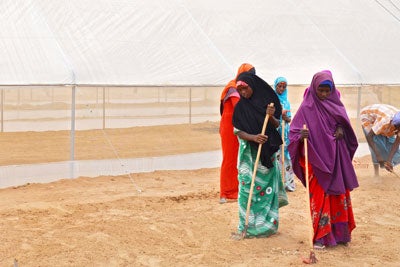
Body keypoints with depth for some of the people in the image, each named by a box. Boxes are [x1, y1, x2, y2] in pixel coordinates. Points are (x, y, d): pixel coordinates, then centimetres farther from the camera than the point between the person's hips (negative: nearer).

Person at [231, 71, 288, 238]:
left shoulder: (267, 101, 0)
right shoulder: (241, 107, -1)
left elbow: (276, 125, 3)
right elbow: (238, 131, -4)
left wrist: (271, 116, -18)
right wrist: (253, 137, -22)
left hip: (267, 152, 1)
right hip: (249, 153, 0)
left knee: (267, 187, 5)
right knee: (248, 187, -3)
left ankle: (267, 223, 15)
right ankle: (247, 226, 4)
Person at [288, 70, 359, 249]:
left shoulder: (335, 104, 5)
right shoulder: (307, 107, -8)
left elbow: (343, 122, 18)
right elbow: (294, 131, -11)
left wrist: (341, 129, -4)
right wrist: (301, 136, -33)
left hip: (336, 158, 5)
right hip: (317, 158, -5)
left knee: (339, 194, 10)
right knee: (319, 196, -3)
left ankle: (340, 232, 23)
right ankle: (319, 236, 3)